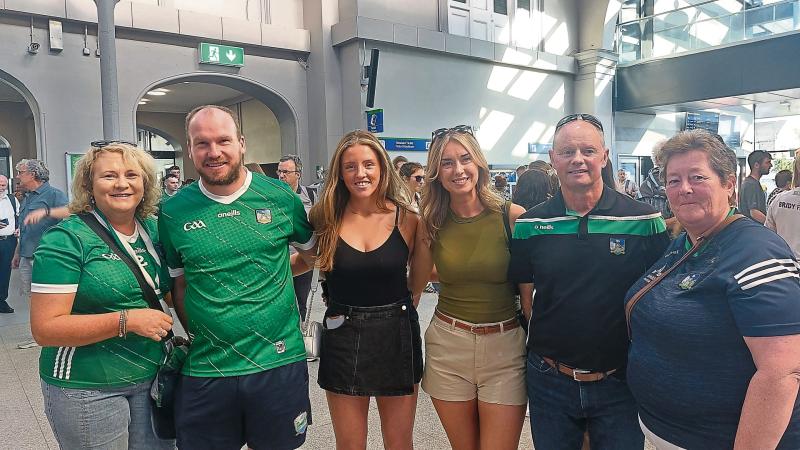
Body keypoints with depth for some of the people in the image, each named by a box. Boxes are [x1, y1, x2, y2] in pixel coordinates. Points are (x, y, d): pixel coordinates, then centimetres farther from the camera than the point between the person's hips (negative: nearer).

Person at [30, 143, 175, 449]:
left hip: (152, 378, 5)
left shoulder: (154, 231, 3)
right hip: (87, 390, -5)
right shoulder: (66, 240, -14)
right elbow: (44, 328, -18)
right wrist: (127, 320, -25)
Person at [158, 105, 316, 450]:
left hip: (280, 362, 0)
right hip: (205, 371, 1)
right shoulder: (173, 212, -1)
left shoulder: (280, 196, -3)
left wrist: (272, 275, 2)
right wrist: (197, 334, 1)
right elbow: (178, 284, 7)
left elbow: (313, 249, 12)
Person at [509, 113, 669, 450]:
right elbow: (526, 296, 6)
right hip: (549, 380, 2)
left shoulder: (645, 221, -7)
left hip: (620, 383, -1)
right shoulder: (530, 226, -2)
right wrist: (549, 350, -1)